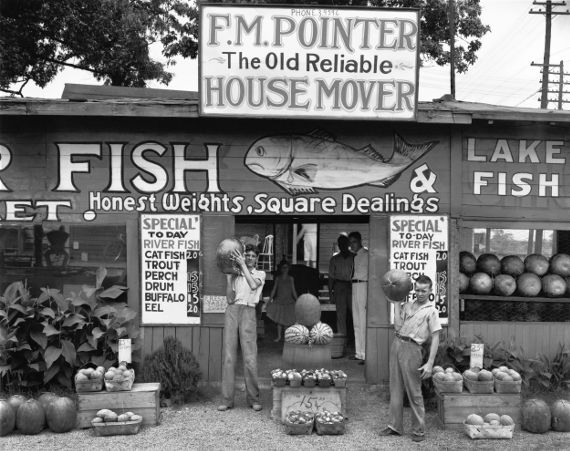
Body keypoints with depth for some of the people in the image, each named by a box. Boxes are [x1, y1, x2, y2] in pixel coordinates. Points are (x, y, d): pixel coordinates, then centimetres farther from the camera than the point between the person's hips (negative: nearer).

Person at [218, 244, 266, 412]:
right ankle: (227, 399, 2)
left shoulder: (260, 274, 15)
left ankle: (253, 398, 2)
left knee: (250, 357, -7)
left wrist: (243, 265, -8)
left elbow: (253, 285, -9)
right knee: (229, 355, -2)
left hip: (248, 312, -2)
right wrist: (228, 277, 0)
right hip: (232, 310, 2)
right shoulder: (235, 275, 18)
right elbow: (230, 298, 7)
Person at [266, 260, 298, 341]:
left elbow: (293, 290, 7)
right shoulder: (277, 278, 4)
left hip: (289, 301, 0)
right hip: (279, 301, 0)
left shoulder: (290, 279, 5)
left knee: (289, 319, -4)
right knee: (279, 320, 0)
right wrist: (270, 299, -3)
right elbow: (274, 289, 5)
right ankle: (279, 336, 7)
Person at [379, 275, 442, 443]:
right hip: (397, 344, 6)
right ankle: (395, 426, 18)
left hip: (411, 348, -6)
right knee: (395, 388, 10)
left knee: (414, 392, -1)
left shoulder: (431, 311, -2)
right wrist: (396, 303, 6)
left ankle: (419, 430, 8)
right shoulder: (407, 306, 14)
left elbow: (435, 338, -6)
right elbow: (398, 326, 4)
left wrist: (430, 363, -14)